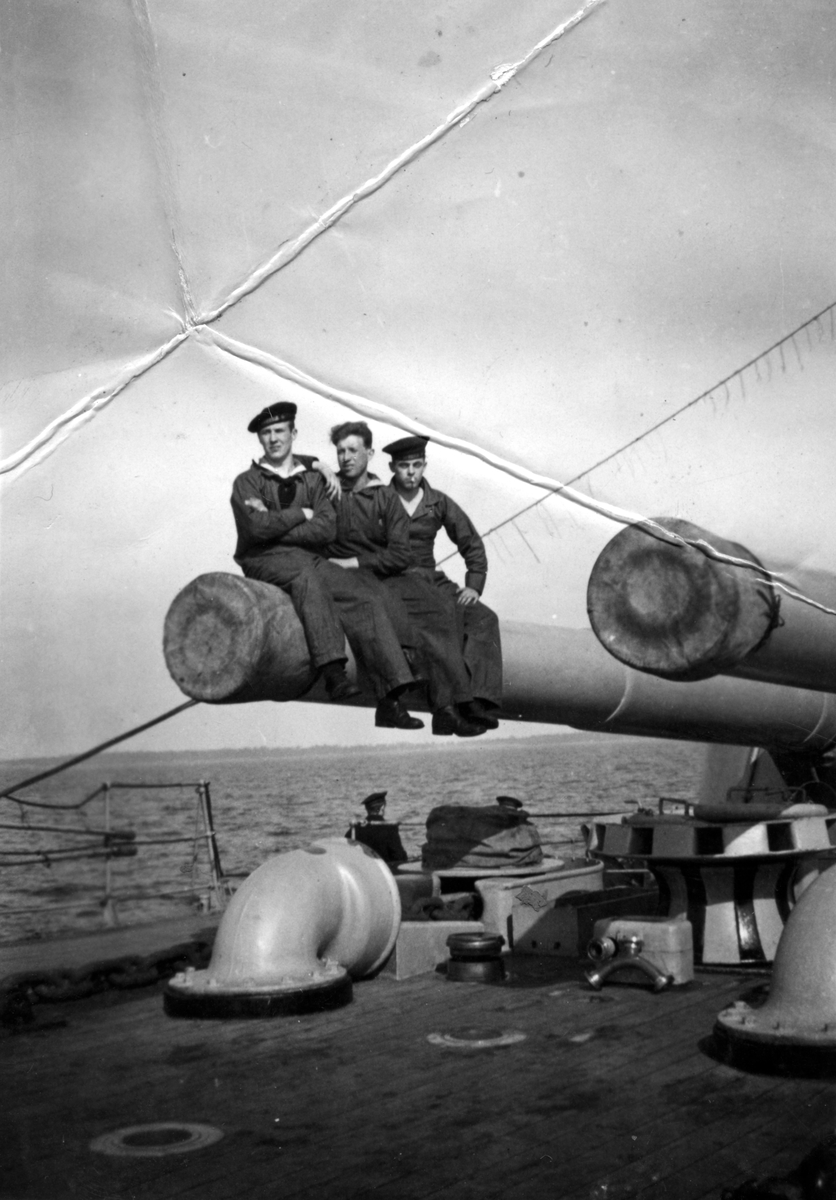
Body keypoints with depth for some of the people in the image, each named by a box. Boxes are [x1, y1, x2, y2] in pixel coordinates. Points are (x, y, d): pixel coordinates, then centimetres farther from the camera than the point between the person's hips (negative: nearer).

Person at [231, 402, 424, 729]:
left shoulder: (311, 480, 19)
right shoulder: (247, 482, 9)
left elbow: (327, 528, 2)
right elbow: (258, 527, -11)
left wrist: (276, 525, -6)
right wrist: (301, 514, -2)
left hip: (312, 560, 4)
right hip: (265, 560, -4)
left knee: (368, 602, -19)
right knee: (306, 574, -39)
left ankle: (389, 701, -27)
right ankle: (333, 672, -47)